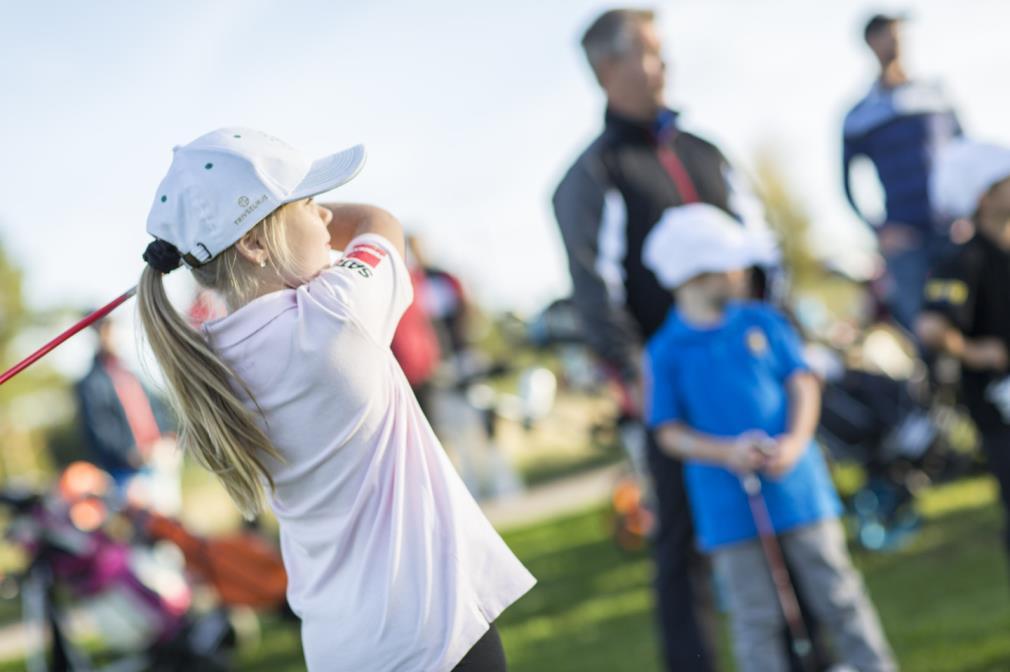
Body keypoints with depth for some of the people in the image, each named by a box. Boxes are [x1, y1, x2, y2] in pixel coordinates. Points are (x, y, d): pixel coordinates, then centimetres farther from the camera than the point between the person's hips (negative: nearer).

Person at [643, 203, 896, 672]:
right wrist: (727, 453, -18)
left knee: (837, 594, 7)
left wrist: (795, 440, -17)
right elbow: (669, 432, -2)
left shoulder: (762, 322, 5)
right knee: (756, 620, 4)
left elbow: (802, 382, 1)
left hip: (797, 486, 1)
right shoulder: (666, 351, -1)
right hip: (728, 505, -1)